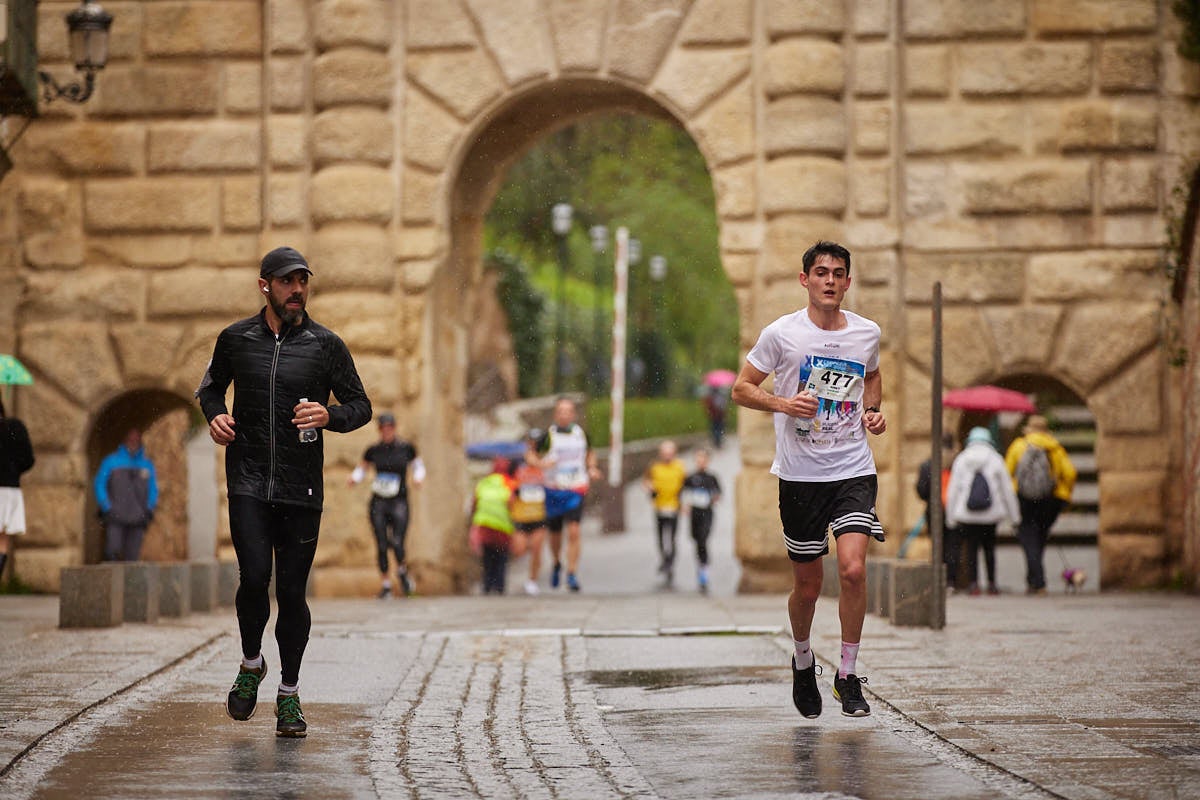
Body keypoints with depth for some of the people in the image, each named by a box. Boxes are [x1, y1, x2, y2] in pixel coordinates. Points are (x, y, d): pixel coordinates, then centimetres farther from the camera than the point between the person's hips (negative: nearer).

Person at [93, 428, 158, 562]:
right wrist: (107, 509, -4)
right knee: (112, 552, -16)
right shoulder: (111, 461, 8)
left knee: (132, 556, -4)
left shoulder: (147, 464, 15)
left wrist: (149, 510, 4)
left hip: (137, 520, 2)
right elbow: (98, 485, 7)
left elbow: (153, 490, 20)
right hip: (116, 518, -2)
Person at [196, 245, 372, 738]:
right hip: (248, 481, 0)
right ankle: (251, 665, 12)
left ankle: (289, 695, 16)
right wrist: (214, 415, 3)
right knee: (254, 579, -15)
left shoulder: (326, 345, 3)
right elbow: (211, 386, 24)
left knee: (292, 592, 1)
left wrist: (329, 416, -13)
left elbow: (361, 406, 8)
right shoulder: (236, 340, 6)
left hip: (301, 489, 0)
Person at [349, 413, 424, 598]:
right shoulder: (373, 450, 4)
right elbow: (361, 469, 16)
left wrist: (418, 477, -6)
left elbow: (418, 466, 15)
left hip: (399, 502, -2)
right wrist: (353, 478, -5)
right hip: (379, 503, 2)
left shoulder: (406, 448, 2)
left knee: (397, 544, -14)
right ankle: (385, 584, 13)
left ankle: (402, 571, 16)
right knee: (382, 546, 0)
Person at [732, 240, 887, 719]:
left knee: (853, 569, -18)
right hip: (800, 475, -1)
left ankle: (848, 676, -3)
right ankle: (803, 660, 36)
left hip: (854, 469, 1)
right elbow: (742, 389, 1)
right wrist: (784, 404, -16)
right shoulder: (781, 334, -5)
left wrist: (873, 410, 5)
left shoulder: (866, 334, 4)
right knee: (807, 586, 6)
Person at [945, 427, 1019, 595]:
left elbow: (952, 490, 2)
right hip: (991, 515, 0)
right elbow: (1007, 489, 3)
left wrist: (951, 518, 9)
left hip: (967, 515, 0)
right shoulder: (995, 460, 0)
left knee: (971, 548, 4)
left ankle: (973, 583, -4)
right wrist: (1014, 516, 11)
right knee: (989, 547, 12)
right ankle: (991, 583, 11)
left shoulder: (961, 460, 2)